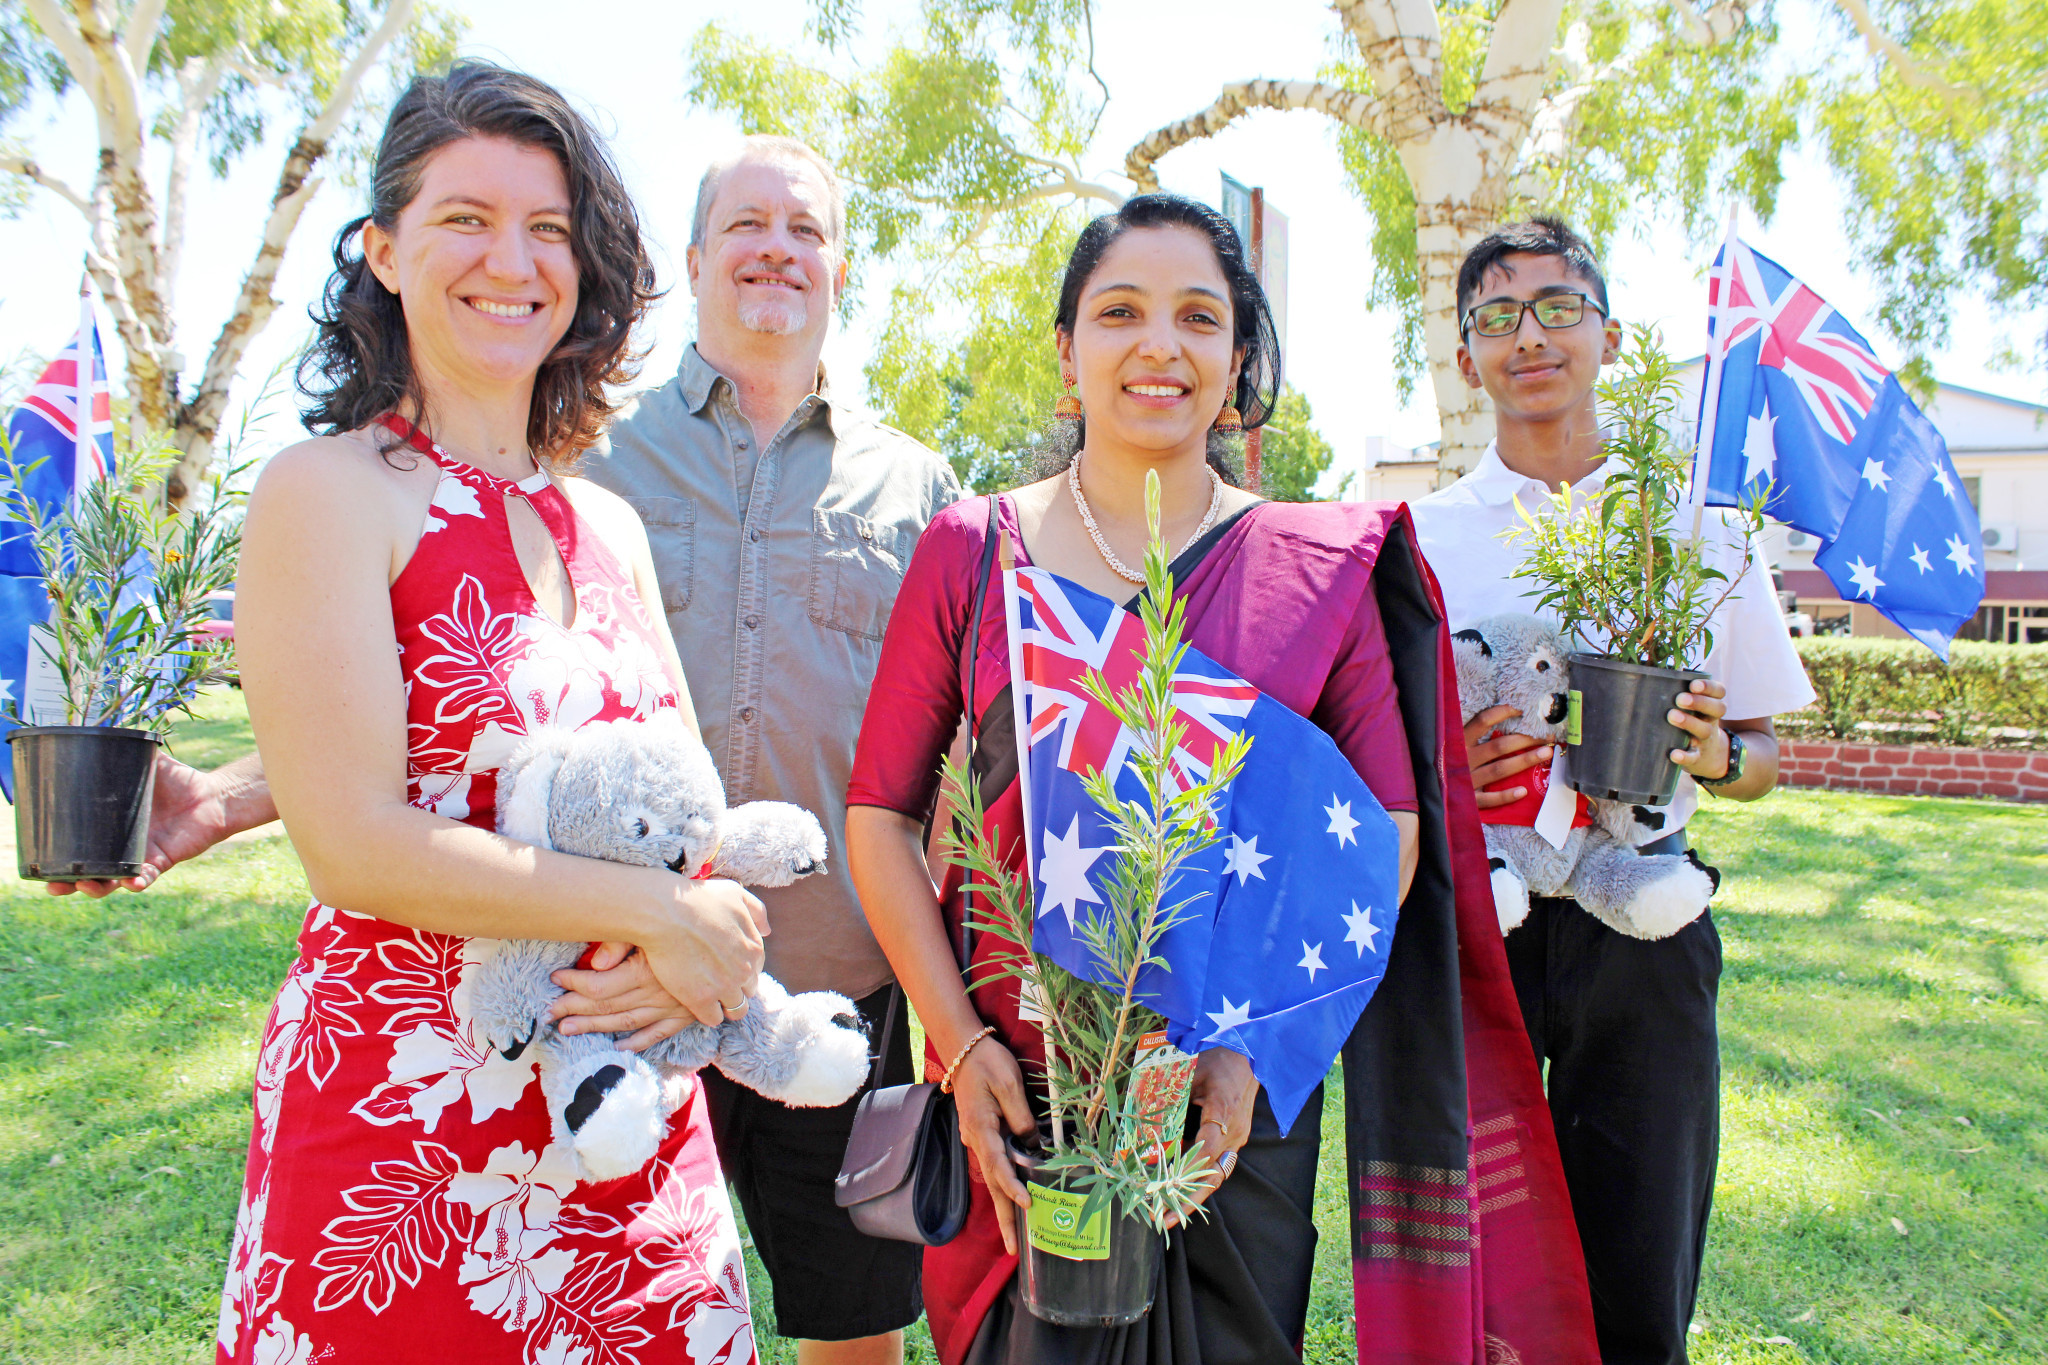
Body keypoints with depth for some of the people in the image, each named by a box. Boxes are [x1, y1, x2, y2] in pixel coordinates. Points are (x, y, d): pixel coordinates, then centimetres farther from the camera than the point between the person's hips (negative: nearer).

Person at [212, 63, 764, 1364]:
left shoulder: (609, 524, 8)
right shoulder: (326, 493, -9)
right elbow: (357, 846, -16)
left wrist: (685, 949, -11)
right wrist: (655, 912, -15)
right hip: (404, 1129, -5)